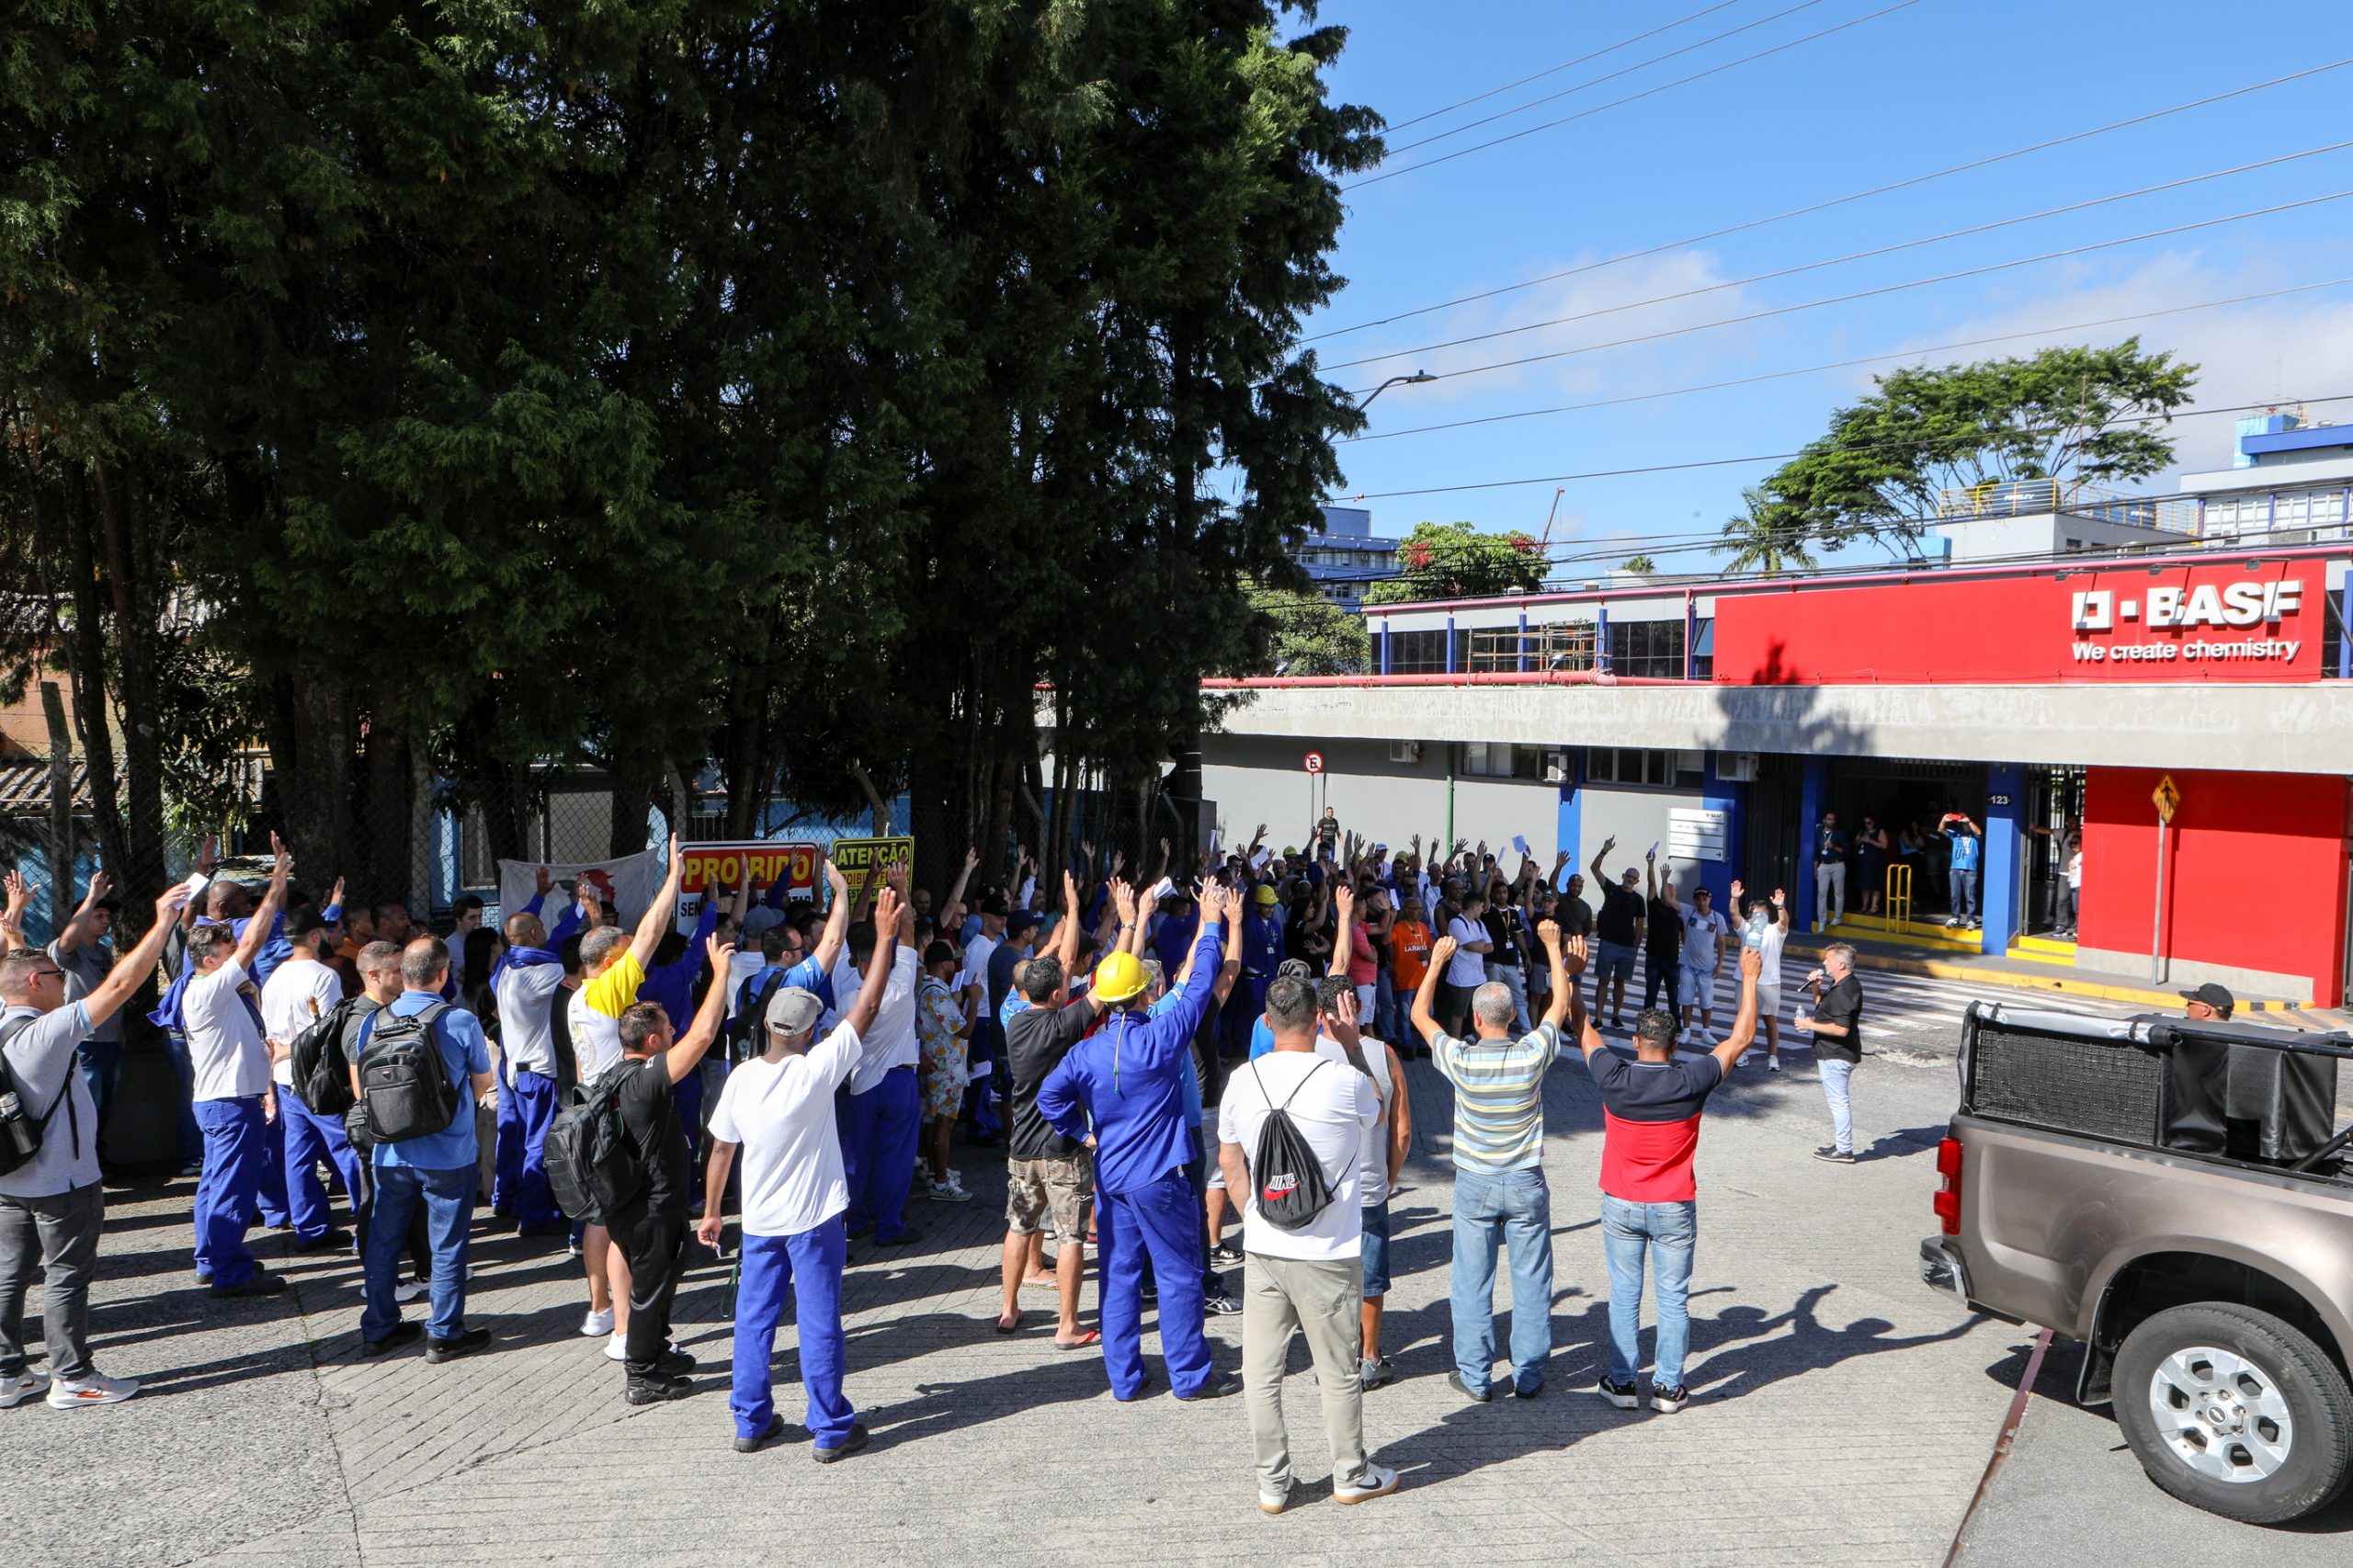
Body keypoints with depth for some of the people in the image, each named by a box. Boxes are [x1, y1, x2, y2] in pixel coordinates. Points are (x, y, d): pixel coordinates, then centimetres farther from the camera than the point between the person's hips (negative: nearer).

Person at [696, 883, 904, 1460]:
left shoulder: (740, 1078, -5)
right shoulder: (815, 1070, -18)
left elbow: (720, 1151, 4)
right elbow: (866, 1007, -16)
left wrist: (711, 1213, 17)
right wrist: (885, 937, -11)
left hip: (758, 1222, 4)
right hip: (814, 1219, -4)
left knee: (754, 1319, 15)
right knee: (819, 1324, 3)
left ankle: (752, 1422, 24)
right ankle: (831, 1430, 11)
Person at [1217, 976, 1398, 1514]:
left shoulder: (1243, 1080, -3)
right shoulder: (1343, 1079, -15)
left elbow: (1228, 1159, 7)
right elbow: (1376, 1111, 9)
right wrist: (1353, 1043, 11)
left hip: (1262, 1249, 3)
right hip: (1328, 1254, -3)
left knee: (1261, 1373, 12)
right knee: (1340, 1373, 13)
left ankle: (1272, 1484, 21)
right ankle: (1351, 1475, 28)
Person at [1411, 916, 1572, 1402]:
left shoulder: (1461, 1060, -15)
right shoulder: (1532, 1054, -13)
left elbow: (1419, 1015, 0)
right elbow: (1560, 1004, 3)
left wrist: (1438, 960, 8)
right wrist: (1553, 947, 13)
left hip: (1475, 1185, -1)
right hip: (1526, 1184, 1)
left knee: (1472, 1284, 9)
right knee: (1531, 1283, 11)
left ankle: (1475, 1377, 15)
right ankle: (1529, 1376, 19)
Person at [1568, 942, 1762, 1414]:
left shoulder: (1614, 1078, -14)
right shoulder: (1692, 1081, -14)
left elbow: (1581, 1027, 2)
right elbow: (1741, 1038, -1)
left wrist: (1571, 972, 10)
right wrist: (1749, 979, 9)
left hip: (1621, 1206, 0)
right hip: (1675, 1209, 0)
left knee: (1624, 1295, 10)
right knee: (1673, 1297, 9)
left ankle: (1621, 1382, 17)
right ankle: (1668, 1387, 15)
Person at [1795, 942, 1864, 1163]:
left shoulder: (1845, 991, -23)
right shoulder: (1841, 986, 10)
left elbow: (1841, 1029, -28)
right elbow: (1822, 1008, 23)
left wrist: (1811, 1025, -20)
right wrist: (1816, 987, 6)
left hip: (1836, 1056, -11)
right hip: (1835, 1053, 11)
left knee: (1838, 1100, -2)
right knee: (1837, 1098, 20)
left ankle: (1844, 1151, 5)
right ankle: (1840, 1143, 30)